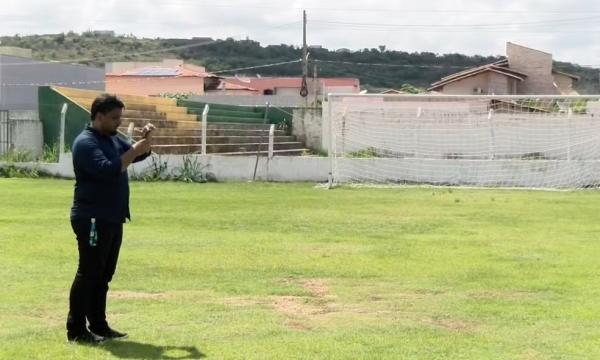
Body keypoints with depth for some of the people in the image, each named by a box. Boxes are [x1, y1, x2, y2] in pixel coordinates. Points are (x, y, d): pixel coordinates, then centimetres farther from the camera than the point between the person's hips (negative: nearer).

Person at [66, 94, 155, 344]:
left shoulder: (113, 139, 14)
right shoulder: (86, 143, -15)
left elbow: (139, 155, 22)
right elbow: (108, 170, -28)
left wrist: (146, 140, 2)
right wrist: (135, 150, -22)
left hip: (112, 219, 9)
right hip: (92, 219, -9)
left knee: (104, 275, 12)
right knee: (88, 274, -7)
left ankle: (98, 325, 19)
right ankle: (76, 330, -2)